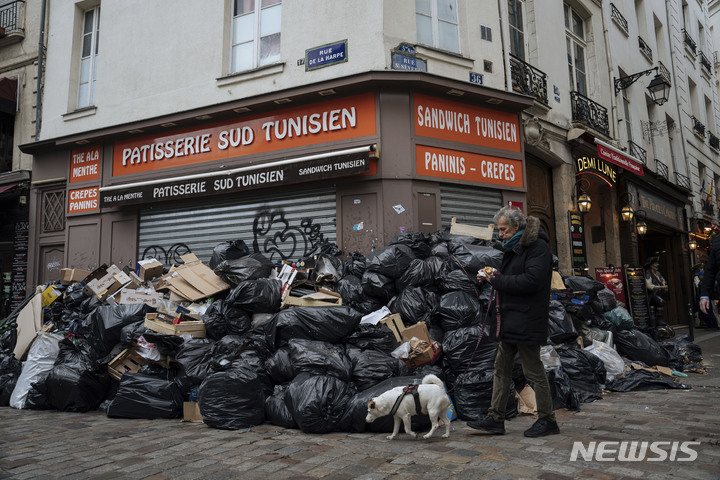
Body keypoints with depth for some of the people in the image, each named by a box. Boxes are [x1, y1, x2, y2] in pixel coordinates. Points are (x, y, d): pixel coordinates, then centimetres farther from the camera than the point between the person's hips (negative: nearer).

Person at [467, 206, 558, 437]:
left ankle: (547, 420, 16)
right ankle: (496, 418, 18)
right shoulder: (514, 247, 17)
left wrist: (497, 280, -17)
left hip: (527, 321, -10)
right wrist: (491, 277, 4)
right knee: (502, 367, 11)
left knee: (533, 370, 1)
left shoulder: (537, 247, -14)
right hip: (510, 320, 10)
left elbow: (531, 281, -24)